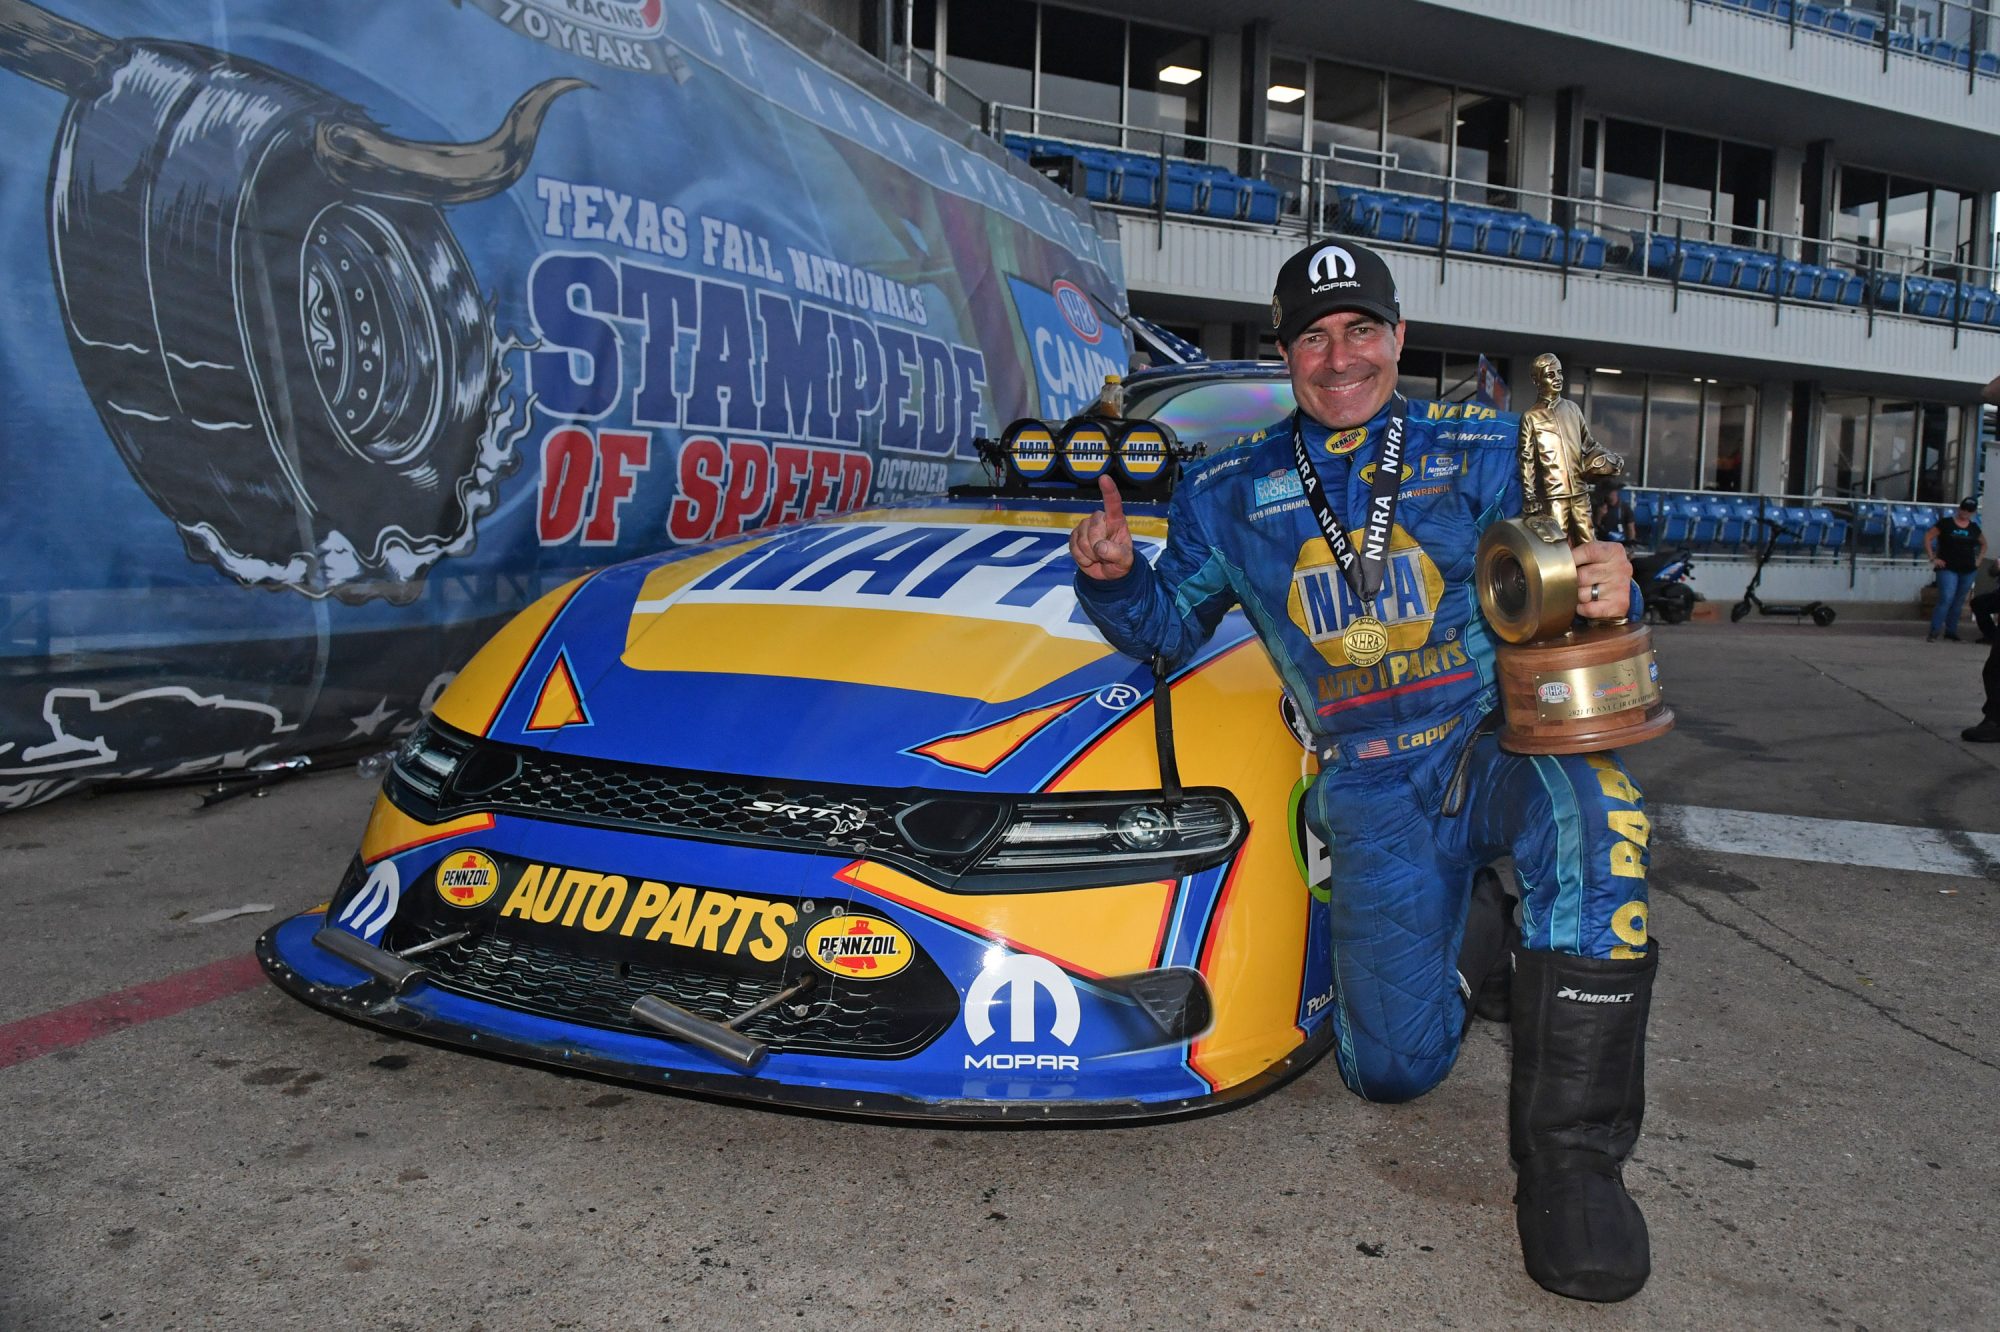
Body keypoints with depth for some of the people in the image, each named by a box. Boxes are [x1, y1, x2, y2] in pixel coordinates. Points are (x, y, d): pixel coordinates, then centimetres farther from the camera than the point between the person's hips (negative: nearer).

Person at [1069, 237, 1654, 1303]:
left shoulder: (1480, 453, 8)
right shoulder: (1233, 494, 12)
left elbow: (1557, 592, 5)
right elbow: (1170, 623, 15)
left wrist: (1608, 588, -19)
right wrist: (1113, 577, -6)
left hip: (1501, 740, -1)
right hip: (1374, 794, 1)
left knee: (1592, 802, -38)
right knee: (1391, 1064, -6)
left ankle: (1569, 1154, -24)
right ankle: (1462, 932, 30)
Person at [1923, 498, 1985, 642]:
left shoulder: (1974, 528, 11)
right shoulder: (1945, 523, -3)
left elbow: (1983, 544, 27)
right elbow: (1927, 538, -4)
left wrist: (1979, 560, 14)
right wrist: (1933, 559, -9)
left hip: (1968, 571, 5)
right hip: (1948, 569, -5)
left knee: (1958, 602, 9)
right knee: (1946, 599, -16)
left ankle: (1951, 631, 19)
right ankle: (1934, 632, -13)